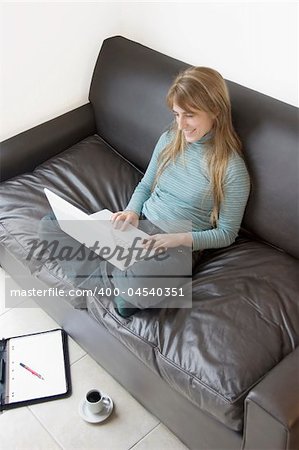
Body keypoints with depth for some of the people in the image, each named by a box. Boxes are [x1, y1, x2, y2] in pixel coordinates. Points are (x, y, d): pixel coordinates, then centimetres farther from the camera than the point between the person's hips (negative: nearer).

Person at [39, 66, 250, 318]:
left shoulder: (233, 169, -14)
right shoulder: (170, 139, 2)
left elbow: (226, 233, -7)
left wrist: (180, 238, -21)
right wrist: (132, 211, -7)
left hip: (181, 246, -4)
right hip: (140, 225, 5)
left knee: (138, 289, -38)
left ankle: (109, 272, -3)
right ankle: (120, 277, -1)